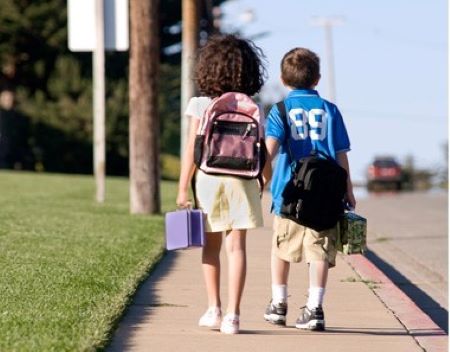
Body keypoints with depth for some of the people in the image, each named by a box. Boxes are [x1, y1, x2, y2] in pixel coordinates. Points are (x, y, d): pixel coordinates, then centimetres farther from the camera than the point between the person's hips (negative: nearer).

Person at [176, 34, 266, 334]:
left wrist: (183, 188, -1)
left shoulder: (200, 105, -4)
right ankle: (232, 314, -7)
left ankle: (214, 308, 21)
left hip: (209, 178, 0)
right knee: (236, 247, -1)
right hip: (242, 180, 0)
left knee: (211, 245, 16)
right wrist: (263, 184, 13)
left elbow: (192, 150, -5)